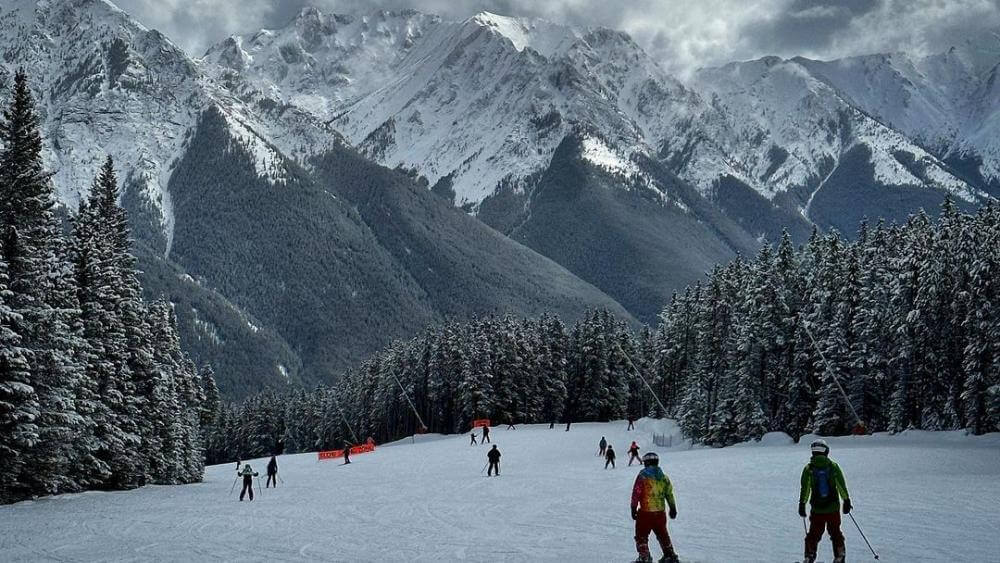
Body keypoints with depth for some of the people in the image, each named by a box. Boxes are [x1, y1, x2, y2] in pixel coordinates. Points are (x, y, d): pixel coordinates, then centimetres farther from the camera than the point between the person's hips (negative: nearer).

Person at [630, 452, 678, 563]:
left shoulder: (642, 476, -9)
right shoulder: (663, 477, 6)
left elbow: (636, 493, -10)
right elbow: (669, 493, 13)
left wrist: (633, 508, -3)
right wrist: (673, 508, 24)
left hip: (645, 512, -5)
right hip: (660, 512, 5)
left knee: (641, 535, 7)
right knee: (662, 534, 21)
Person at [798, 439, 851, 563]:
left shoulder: (808, 468, -4)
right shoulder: (833, 466, -3)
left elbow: (805, 489, -5)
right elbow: (842, 486, 0)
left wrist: (802, 504, 1)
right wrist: (847, 501, 8)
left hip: (816, 508, 0)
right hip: (833, 507, 0)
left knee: (814, 534, 9)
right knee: (835, 532, 14)